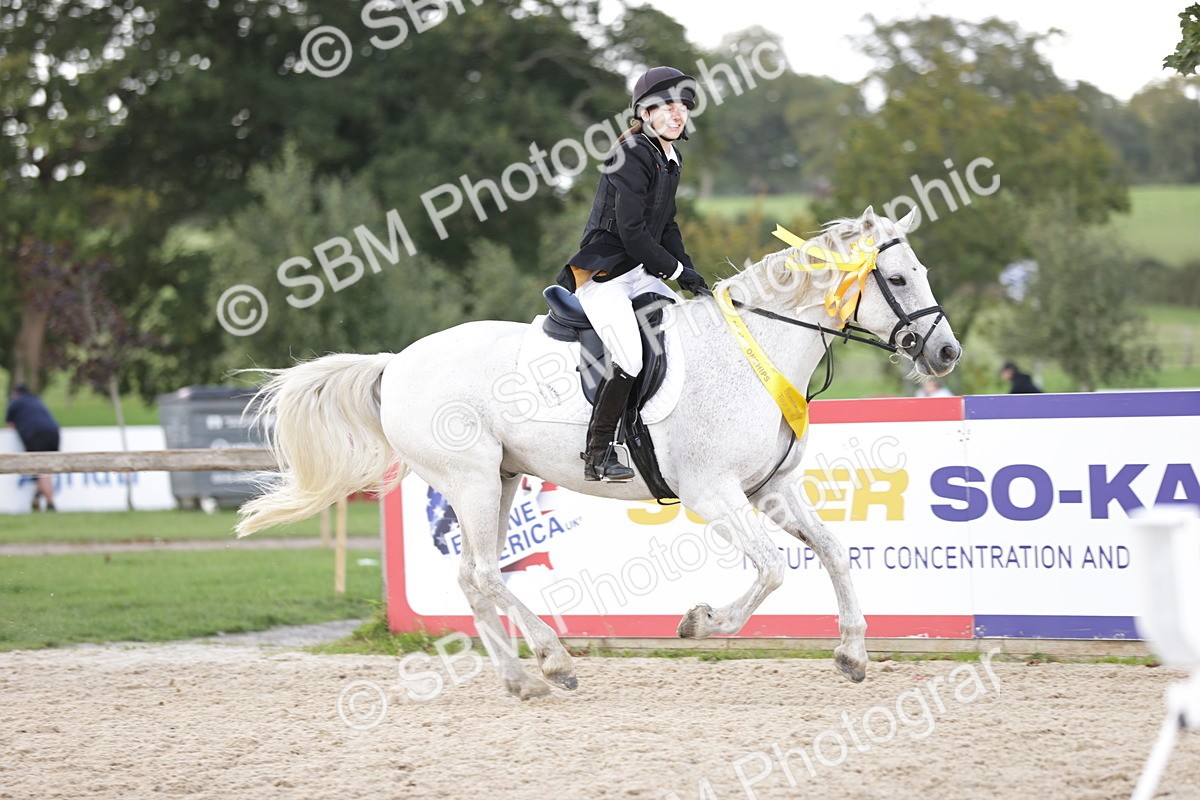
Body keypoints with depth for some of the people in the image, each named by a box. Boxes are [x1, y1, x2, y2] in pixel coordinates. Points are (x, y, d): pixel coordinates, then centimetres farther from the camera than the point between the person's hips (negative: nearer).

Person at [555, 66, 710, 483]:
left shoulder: (670, 159, 14)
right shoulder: (632, 155, -15)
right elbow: (631, 231, -20)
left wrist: (690, 274, 8)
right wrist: (675, 269, -11)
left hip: (641, 274, 10)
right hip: (603, 274, -10)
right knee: (631, 357, -25)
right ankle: (598, 455, -16)